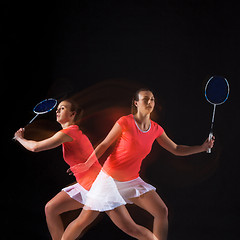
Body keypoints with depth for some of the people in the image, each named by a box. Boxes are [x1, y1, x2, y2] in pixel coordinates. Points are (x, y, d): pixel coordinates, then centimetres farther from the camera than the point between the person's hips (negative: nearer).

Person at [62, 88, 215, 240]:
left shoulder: (156, 129, 1)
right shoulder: (125, 122, -14)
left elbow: (176, 149, 10)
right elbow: (104, 145, -7)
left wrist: (202, 147, 0)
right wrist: (88, 164, -20)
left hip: (132, 180, 5)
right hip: (110, 178, -5)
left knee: (162, 211, -6)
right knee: (83, 221, -4)